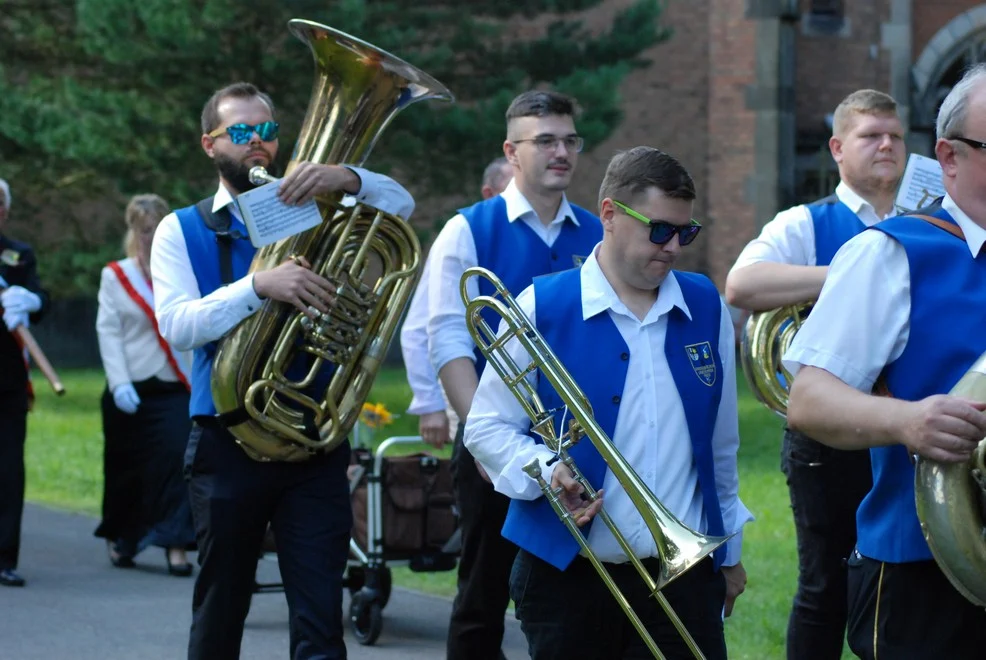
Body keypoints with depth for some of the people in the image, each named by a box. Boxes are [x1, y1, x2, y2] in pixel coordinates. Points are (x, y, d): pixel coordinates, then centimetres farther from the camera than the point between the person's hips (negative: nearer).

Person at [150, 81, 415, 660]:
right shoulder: (182, 231, 6)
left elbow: (401, 205, -3)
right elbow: (177, 324, -11)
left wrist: (346, 178, -23)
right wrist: (258, 287, -26)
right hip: (227, 441, 0)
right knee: (220, 611, 11)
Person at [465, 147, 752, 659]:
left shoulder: (706, 307, 9)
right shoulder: (543, 307, -2)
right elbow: (486, 427, 1)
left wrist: (729, 551, 21)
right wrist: (546, 469, -17)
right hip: (567, 574, -2)